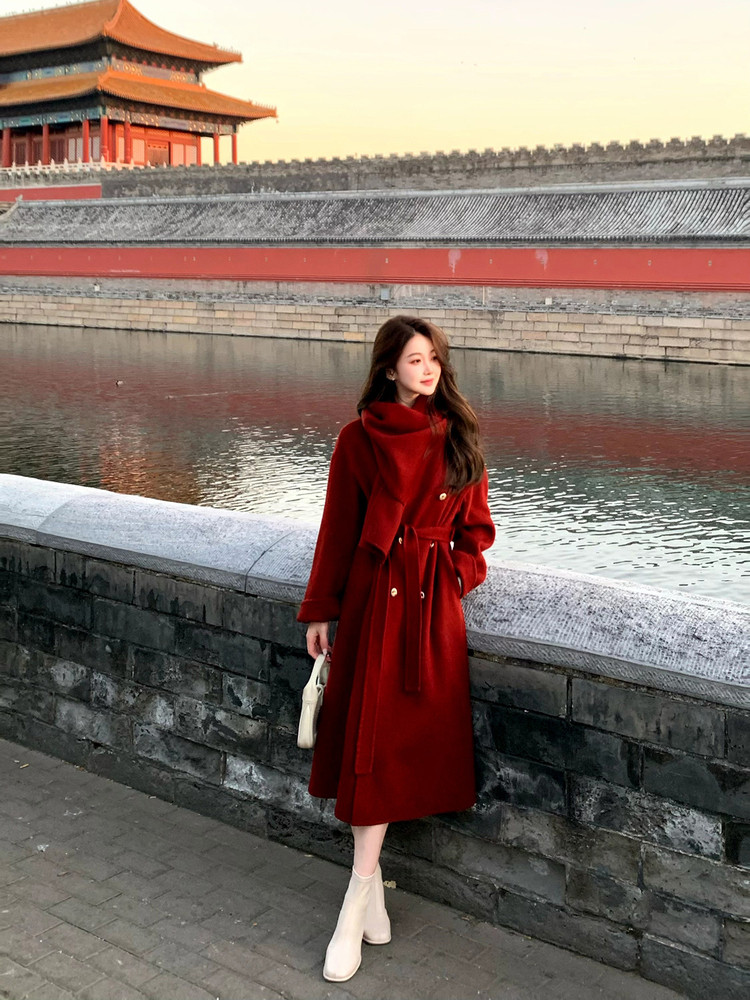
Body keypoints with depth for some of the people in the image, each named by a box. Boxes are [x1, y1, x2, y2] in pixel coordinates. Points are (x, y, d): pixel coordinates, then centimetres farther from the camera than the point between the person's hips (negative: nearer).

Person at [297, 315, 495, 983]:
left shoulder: (458, 437, 7)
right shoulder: (361, 438, -1)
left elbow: (476, 525, 14)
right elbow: (338, 528, 2)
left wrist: (459, 572, -3)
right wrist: (320, 610, 2)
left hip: (436, 602, 2)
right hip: (374, 596, -2)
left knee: (419, 731, 1)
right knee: (373, 735, 0)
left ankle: (361, 889, 12)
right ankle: (368, 885, 14)